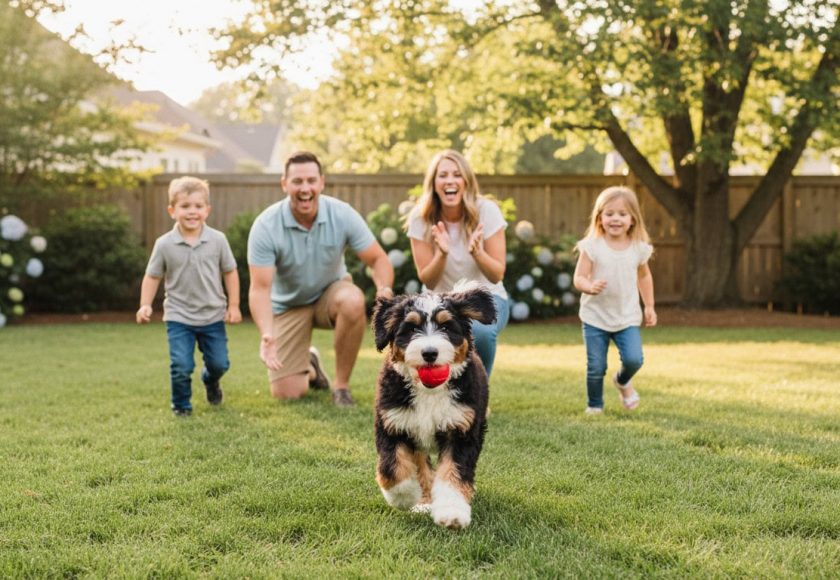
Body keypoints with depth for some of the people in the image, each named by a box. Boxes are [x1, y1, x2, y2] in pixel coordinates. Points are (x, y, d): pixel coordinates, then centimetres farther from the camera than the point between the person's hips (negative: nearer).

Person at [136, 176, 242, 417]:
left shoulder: (217, 240, -7)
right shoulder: (164, 244, -9)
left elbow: (230, 272, 2)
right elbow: (152, 277, 1)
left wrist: (234, 305, 0)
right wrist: (145, 305, -10)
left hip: (213, 316, 2)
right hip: (179, 317, -1)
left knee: (219, 363, 9)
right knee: (181, 366, -11)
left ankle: (211, 381, 45)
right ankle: (181, 404, 16)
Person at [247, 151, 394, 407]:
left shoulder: (342, 214, -20)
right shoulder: (265, 226, -24)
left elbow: (378, 259, -14)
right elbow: (260, 288, -26)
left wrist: (384, 289, -37)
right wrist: (267, 334, -43)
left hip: (331, 292, 1)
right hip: (288, 304, 0)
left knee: (353, 300, -37)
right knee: (286, 393, -9)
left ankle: (341, 384, -16)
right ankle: (310, 366, 30)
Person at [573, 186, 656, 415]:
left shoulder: (639, 248, 0)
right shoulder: (592, 246, -9)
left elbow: (644, 276, 17)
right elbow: (579, 278, -11)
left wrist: (649, 306, 17)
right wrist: (590, 286, -33)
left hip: (627, 317, 2)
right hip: (595, 317, -2)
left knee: (633, 360, -13)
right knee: (595, 367, -1)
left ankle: (622, 381, 22)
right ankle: (594, 405, 24)